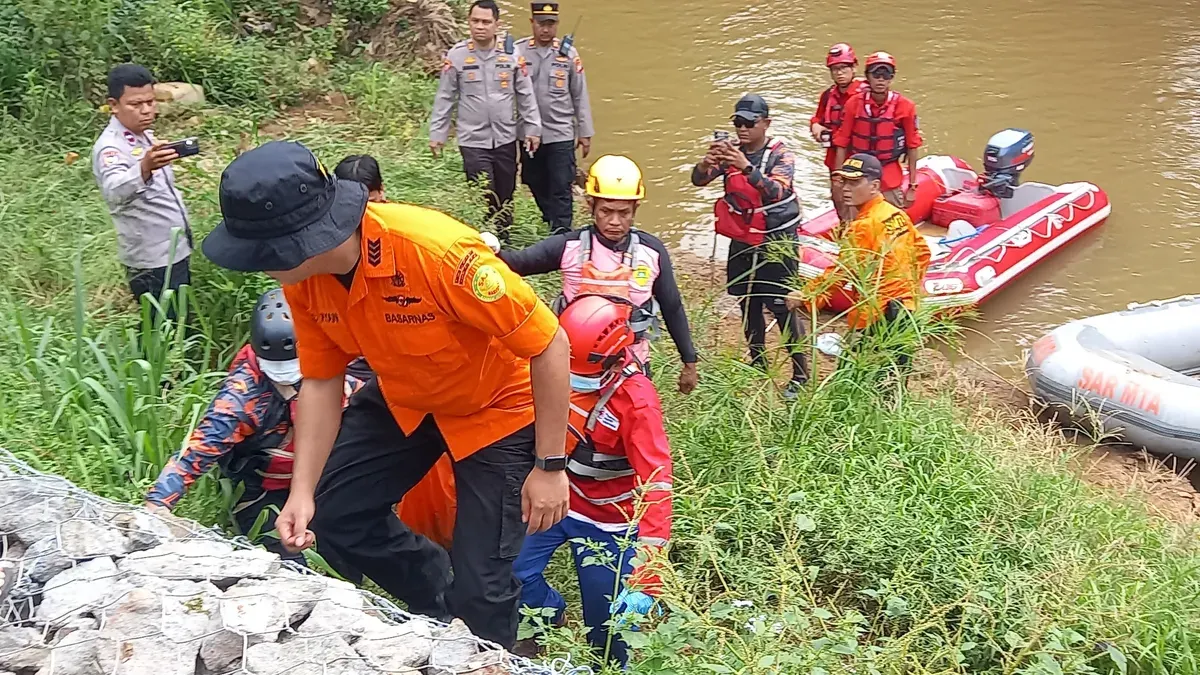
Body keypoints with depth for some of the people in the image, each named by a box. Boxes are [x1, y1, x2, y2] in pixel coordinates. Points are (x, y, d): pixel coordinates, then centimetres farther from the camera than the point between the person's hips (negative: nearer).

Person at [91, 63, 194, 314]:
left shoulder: (146, 136, 9)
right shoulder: (111, 147, -19)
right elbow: (115, 191, -41)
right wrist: (144, 168, -58)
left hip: (176, 251, 9)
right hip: (152, 261, -9)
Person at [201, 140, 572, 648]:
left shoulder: (438, 253, -39)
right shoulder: (303, 277, -17)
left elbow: (550, 346, -29)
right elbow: (321, 382, -3)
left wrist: (550, 468, -23)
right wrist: (302, 491, -11)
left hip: (496, 405, -6)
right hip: (403, 400, 7)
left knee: (479, 591, -6)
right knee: (332, 514, 8)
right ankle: (439, 608, 30)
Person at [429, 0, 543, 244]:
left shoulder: (512, 55, 0)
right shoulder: (456, 55, -3)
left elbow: (526, 95, 6)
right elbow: (444, 98, 1)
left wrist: (533, 128, 2)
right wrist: (437, 134, 1)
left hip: (505, 139, 2)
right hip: (473, 141, -2)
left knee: (505, 197, 11)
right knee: (485, 198, -6)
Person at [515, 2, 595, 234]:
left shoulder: (568, 53, -1)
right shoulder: (518, 51, -3)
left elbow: (580, 95, 4)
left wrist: (585, 132, 5)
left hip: (560, 133, -1)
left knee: (561, 188, -4)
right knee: (536, 185, 13)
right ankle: (552, 223, 30)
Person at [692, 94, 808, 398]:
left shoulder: (781, 154, -12)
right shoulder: (731, 152, 0)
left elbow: (776, 191, -30)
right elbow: (698, 180, -11)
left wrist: (746, 167, -44)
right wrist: (708, 162, -34)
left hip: (776, 241, -5)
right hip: (742, 241, 5)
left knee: (782, 306, -6)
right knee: (748, 305, 14)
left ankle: (800, 373, 4)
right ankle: (757, 364, 31)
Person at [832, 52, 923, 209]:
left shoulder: (904, 106, -8)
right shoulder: (854, 103, -5)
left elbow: (912, 146, -2)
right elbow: (842, 143, 0)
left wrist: (912, 185, 0)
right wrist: (837, 178, -1)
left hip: (890, 179, -1)